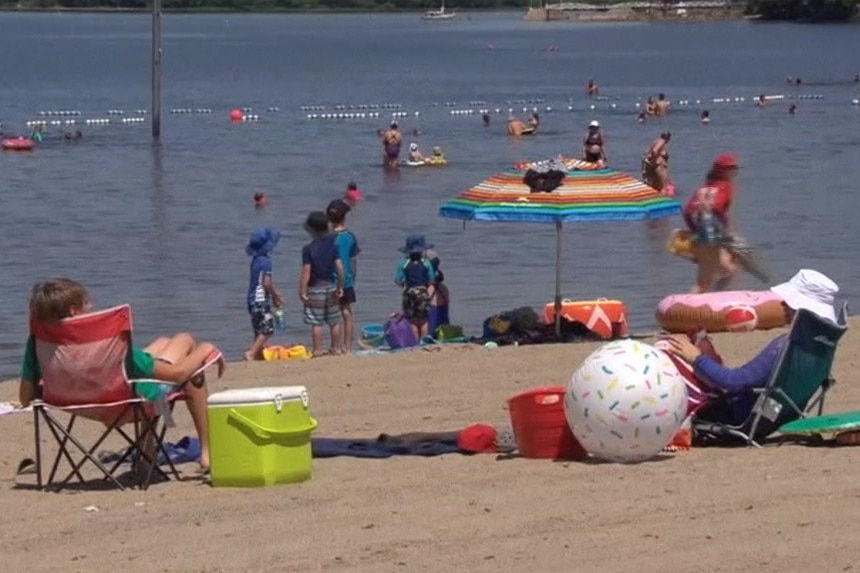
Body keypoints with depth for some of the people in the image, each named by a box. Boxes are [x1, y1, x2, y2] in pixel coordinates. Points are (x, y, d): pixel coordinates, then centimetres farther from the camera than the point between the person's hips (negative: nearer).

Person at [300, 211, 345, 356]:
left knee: (316, 322, -1)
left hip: (315, 288, -4)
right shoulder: (333, 245, -2)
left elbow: (306, 272, -14)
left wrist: (302, 291, -9)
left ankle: (317, 350, -1)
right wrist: (340, 287, 3)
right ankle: (336, 348, 18)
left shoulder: (308, 249, -12)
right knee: (334, 321, 12)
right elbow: (340, 267, -4)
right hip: (331, 286, 4)